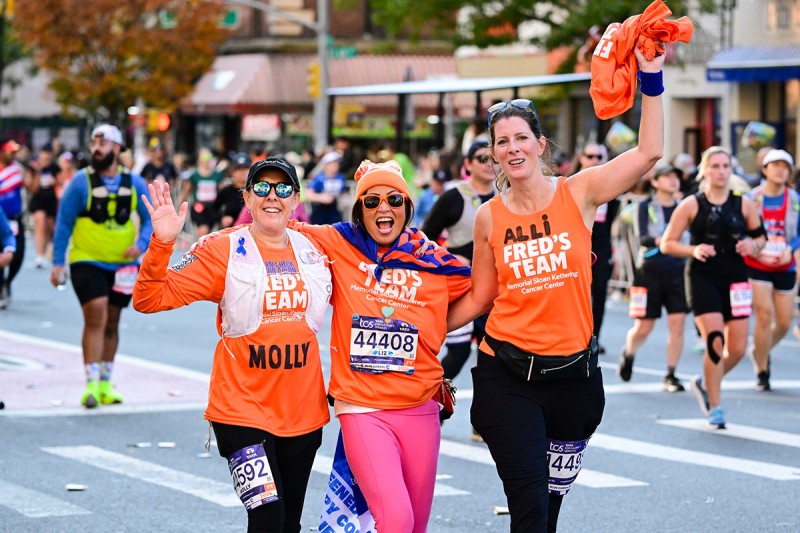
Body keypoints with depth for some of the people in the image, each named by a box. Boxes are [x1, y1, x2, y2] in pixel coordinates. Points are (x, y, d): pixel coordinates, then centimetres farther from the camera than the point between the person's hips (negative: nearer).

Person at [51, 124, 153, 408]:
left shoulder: (134, 183, 2)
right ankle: (91, 384, -15)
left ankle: (105, 384, 23)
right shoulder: (81, 181, -6)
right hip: (87, 263, -4)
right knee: (96, 317, -16)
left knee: (111, 323, 12)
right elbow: (63, 223, -4)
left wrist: (140, 244, -13)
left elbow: (149, 219, 7)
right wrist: (58, 262, -8)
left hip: (122, 265, 4)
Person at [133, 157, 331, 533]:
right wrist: (162, 244, -27)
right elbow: (150, 299, -13)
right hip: (243, 410, -5)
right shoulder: (224, 253, -7)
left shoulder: (315, 249, 5)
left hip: (303, 413, 5)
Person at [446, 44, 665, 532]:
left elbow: (649, 151, -10)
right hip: (507, 375, -1)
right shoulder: (489, 217, 1)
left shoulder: (578, 193, -2)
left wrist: (651, 79, -14)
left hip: (573, 374, 1)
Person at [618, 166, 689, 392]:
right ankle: (627, 354, 34)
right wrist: (659, 240, -33)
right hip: (650, 271, -3)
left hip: (677, 272, 3)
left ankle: (670, 376, 3)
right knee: (643, 328, 2)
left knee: (677, 323, -7)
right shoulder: (645, 207, -2)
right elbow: (641, 237, -15)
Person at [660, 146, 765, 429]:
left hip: (735, 278, 3)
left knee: (737, 349, 2)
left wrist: (753, 246, -8)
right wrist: (693, 250, -18)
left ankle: (705, 383, 30)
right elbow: (667, 243, 0)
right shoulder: (691, 205, -3)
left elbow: (760, 236, 15)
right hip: (702, 279, -3)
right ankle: (715, 408, 2)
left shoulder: (744, 204, 4)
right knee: (715, 343, -12)